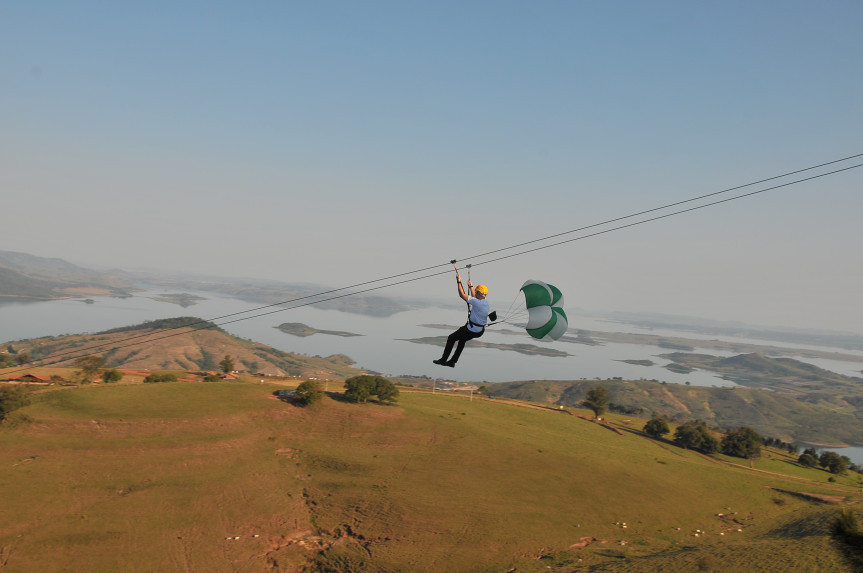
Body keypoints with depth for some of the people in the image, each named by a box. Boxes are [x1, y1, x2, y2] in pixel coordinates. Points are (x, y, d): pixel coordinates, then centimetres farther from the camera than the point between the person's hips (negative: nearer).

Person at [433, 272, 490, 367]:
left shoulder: (476, 302, -22)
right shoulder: (486, 303, 4)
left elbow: (462, 295, -16)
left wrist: (459, 281, -8)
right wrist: (471, 286, 35)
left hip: (471, 330, -8)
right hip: (480, 331, 8)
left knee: (451, 338, 9)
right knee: (462, 340, 29)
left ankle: (443, 359, 16)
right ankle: (452, 361, 31)